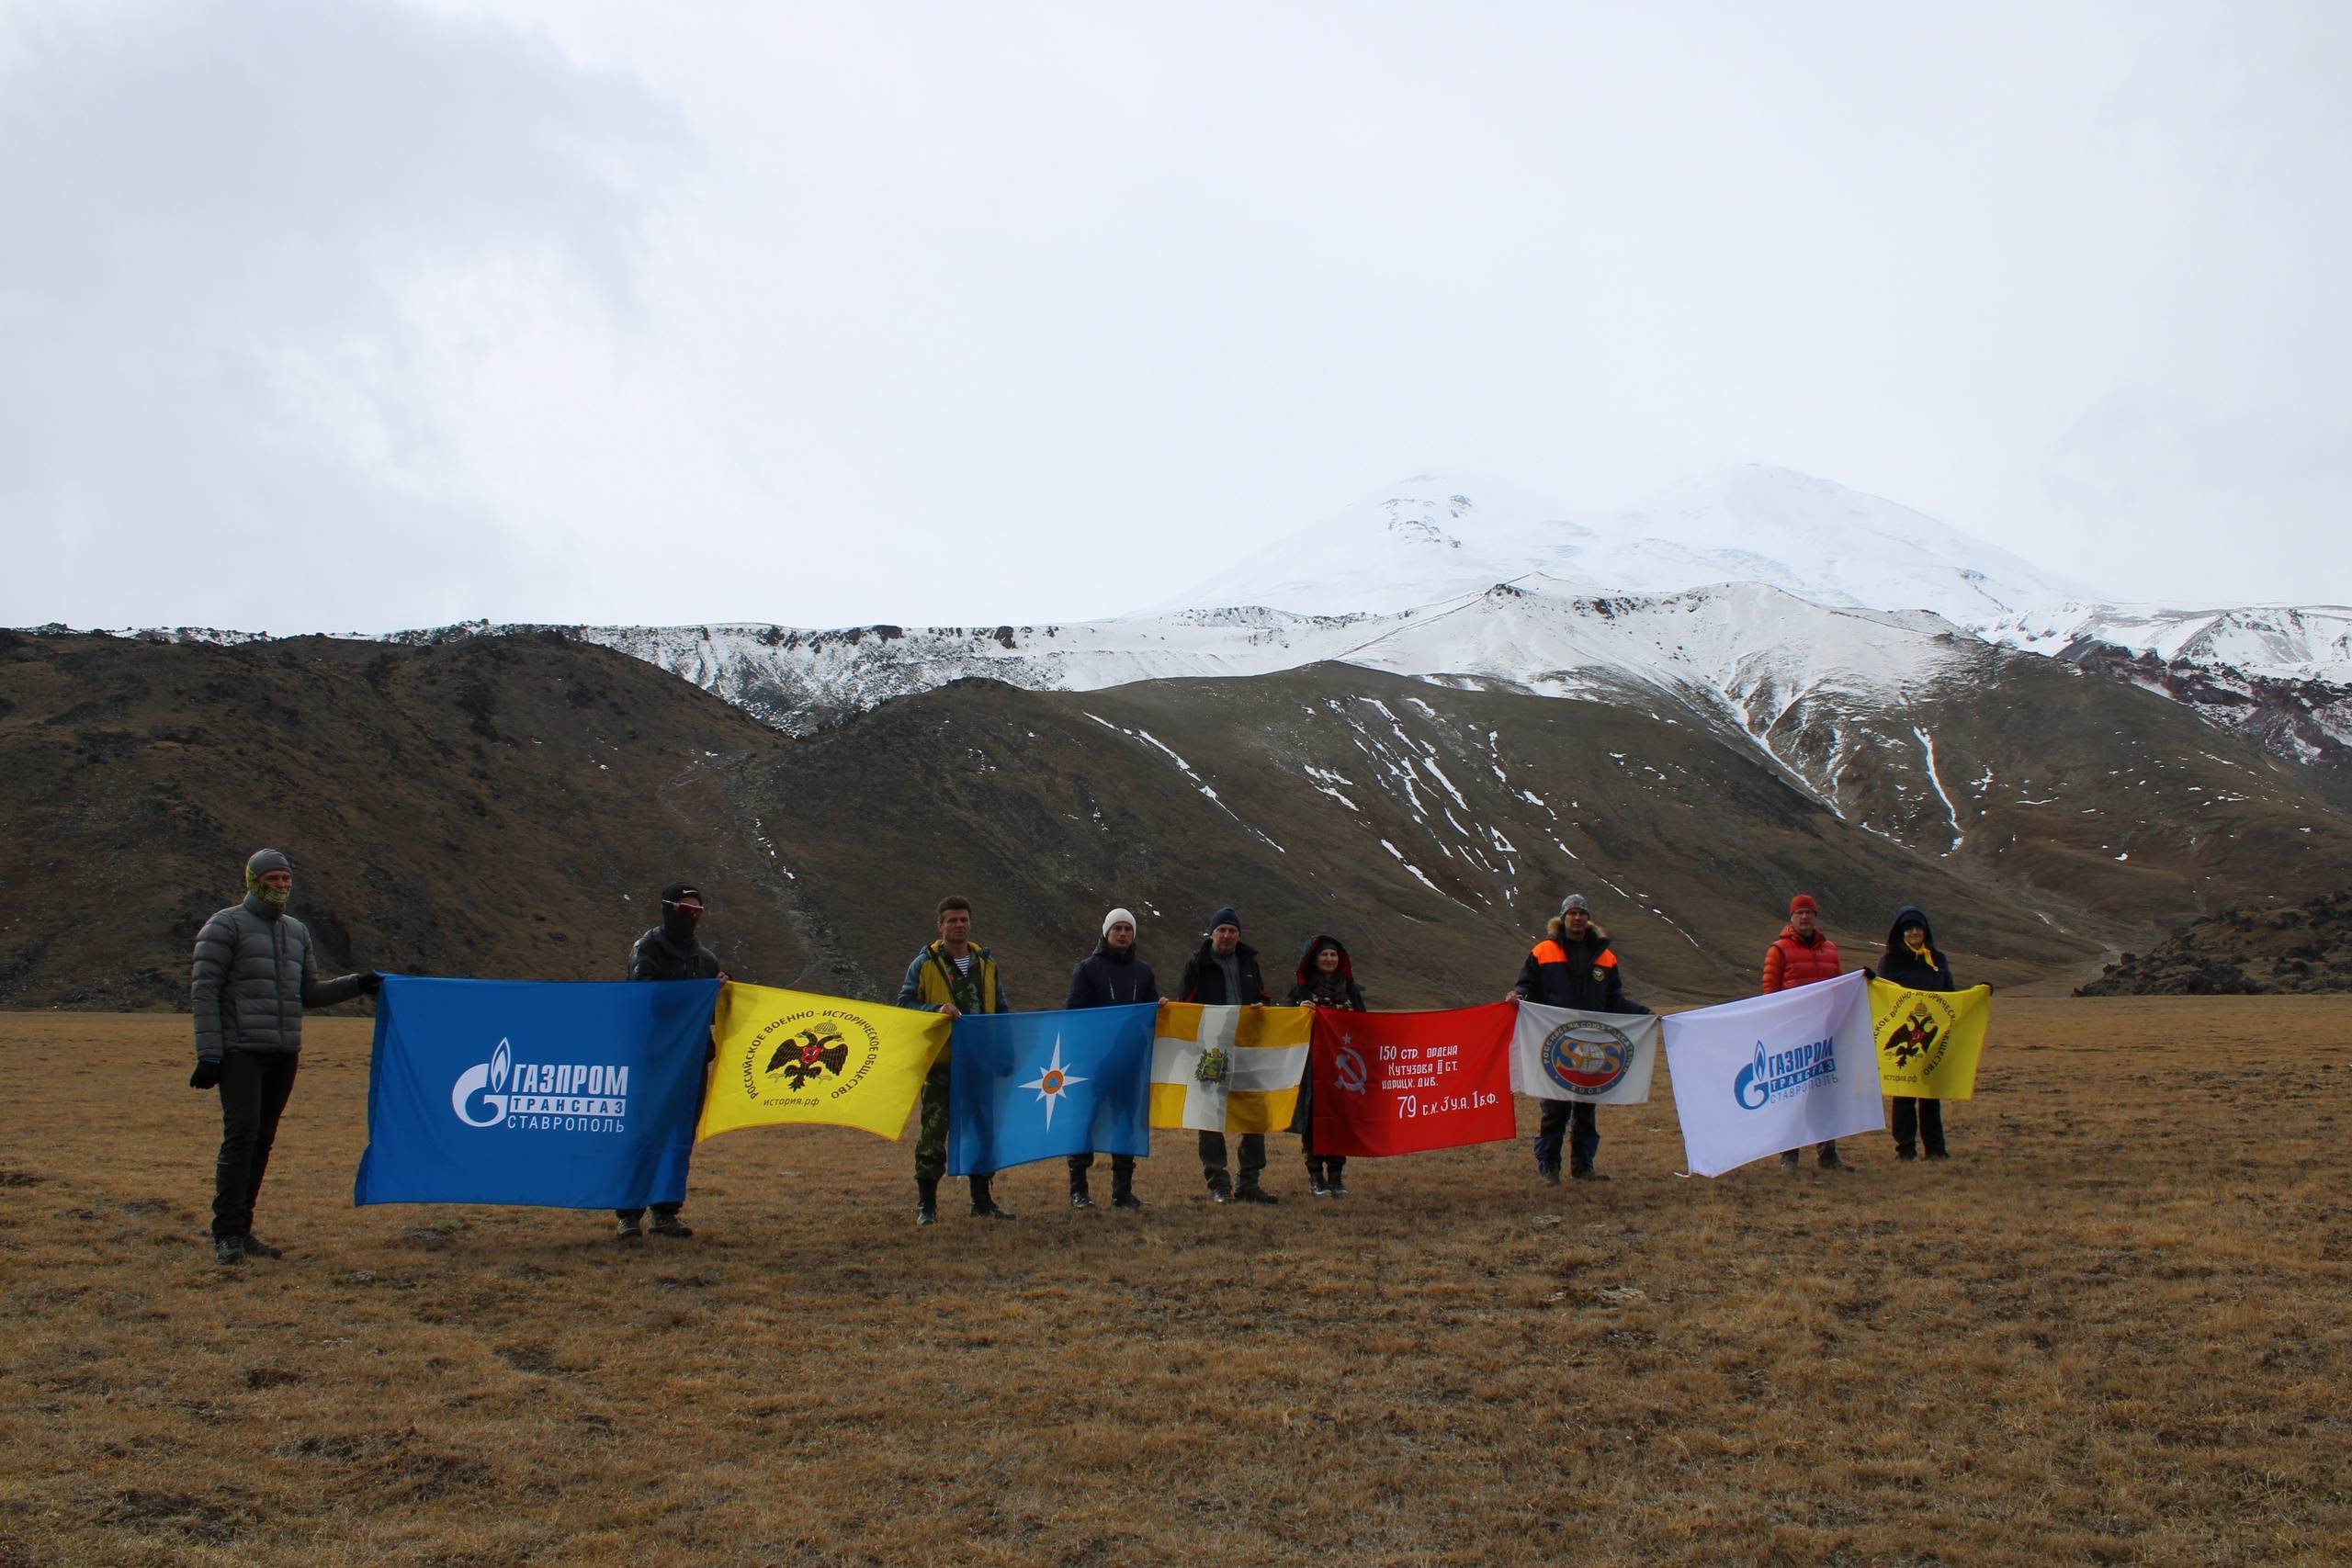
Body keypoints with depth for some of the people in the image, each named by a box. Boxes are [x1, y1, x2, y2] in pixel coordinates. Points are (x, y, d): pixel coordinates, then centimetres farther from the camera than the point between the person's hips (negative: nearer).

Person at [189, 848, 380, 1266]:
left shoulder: (297, 931, 18)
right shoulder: (225, 926, -2)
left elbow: (309, 993, 22)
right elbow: (203, 991, -6)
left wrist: (357, 984, 8)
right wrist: (209, 1054, -13)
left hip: (283, 1055, 6)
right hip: (240, 1051, -6)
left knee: (263, 1140, 6)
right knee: (241, 1133, -15)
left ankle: (242, 1231, 12)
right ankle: (226, 1235, -12)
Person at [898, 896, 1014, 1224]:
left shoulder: (987, 963, 12)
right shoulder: (925, 964, -1)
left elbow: (1001, 1008, 18)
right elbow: (903, 1004, -5)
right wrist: (937, 1009, -22)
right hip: (940, 1063, -4)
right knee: (933, 1132, -2)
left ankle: (982, 1200, 18)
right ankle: (926, 1204, 7)